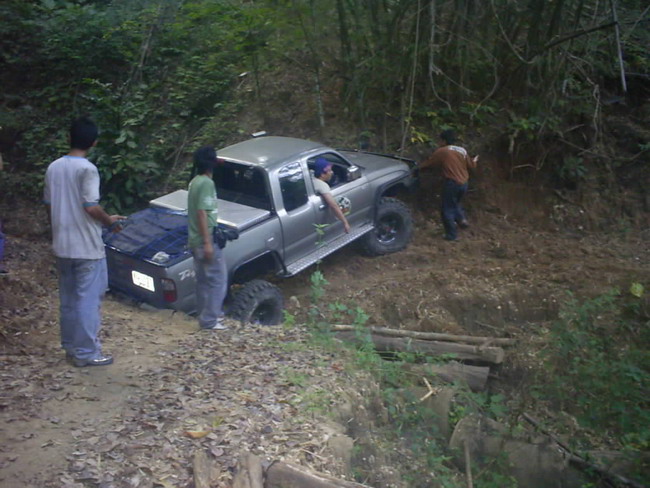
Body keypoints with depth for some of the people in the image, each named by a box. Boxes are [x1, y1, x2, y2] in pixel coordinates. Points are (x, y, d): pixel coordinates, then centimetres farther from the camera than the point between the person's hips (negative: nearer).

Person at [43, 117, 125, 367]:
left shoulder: (53, 167, 7)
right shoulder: (87, 169, -16)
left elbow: (48, 205, 12)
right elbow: (91, 207, -21)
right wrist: (110, 221, -2)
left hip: (61, 246, 7)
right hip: (87, 247, -7)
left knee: (68, 299, 15)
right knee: (88, 300, 1)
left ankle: (71, 346, 25)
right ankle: (86, 352, 7)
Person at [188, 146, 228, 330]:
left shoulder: (195, 182, 12)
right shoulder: (206, 183, -17)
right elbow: (202, 213, -21)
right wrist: (208, 243, -21)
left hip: (195, 240, 10)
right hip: (205, 241, -10)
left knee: (204, 280, 17)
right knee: (217, 280, -2)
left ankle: (206, 315, 27)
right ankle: (209, 320, 2)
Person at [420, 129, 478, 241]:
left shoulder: (441, 151, -8)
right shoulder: (462, 150, 7)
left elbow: (428, 163, 2)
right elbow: (470, 165, 19)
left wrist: (419, 167, 20)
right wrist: (474, 161, 42)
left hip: (452, 183, -6)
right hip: (463, 183, 6)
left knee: (447, 209, 5)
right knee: (455, 203, 31)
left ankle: (452, 234, 7)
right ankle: (462, 218, 15)